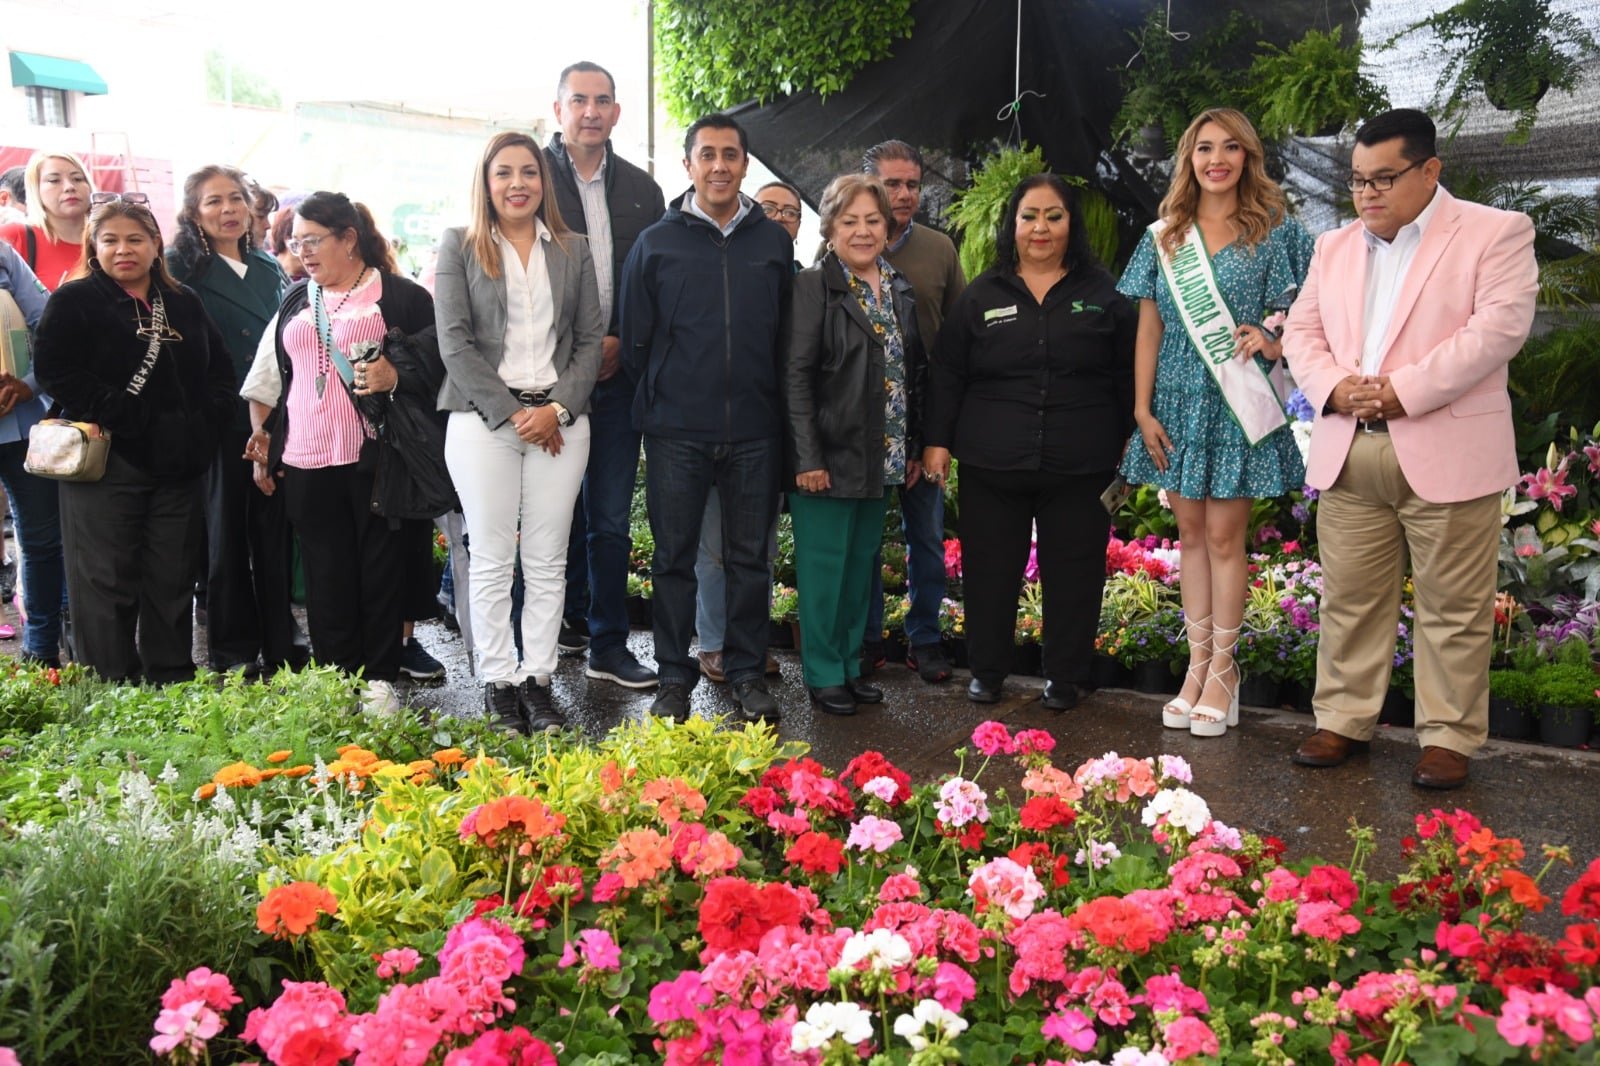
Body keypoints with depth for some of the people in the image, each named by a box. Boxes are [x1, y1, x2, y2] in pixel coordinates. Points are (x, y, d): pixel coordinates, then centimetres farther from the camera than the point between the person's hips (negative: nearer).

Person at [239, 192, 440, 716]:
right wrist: (262, 440, 16)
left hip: (377, 461, -4)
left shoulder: (401, 297, 1)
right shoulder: (295, 302, 18)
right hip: (307, 464, 5)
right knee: (325, 575, 6)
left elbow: (438, 367, -3)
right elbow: (267, 380, 22)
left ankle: (379, 681, 13)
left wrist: (396, 378, -20)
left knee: (381, 571, 2)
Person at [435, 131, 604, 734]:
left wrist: (558, 408, -7)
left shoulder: (572, 250, 13)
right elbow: (454, 342, -2)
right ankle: (498, 683, 10)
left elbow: (591, 339, 8)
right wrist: (510, 413, -9)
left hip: (560, 420, 2)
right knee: (491, 560, 1)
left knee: (548, 562, 3)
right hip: (483, 419, -2)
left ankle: (538, 680, 11)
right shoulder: (460, 247, 6)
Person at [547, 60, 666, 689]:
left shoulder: (641, 190, 12)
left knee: (611, 517, 5)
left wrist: (621, 344, -3)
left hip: (617, 372, 3)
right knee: (558, 512, 6)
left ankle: (608, 645, 13)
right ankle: (570, 619, 22)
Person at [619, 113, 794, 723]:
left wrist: (770, 402, 8)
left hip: (754, 432, 1)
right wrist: (662, 399, 7)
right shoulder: (656, 243, 3)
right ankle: (674, 676, 18)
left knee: (749, 557, 8)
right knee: (674, 558, 6)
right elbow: (635, 339, 6)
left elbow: (789, 334, 11)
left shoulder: (774, 242, 7)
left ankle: (747, 673, 20)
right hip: (676, 432, -1)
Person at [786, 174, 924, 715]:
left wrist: (914, 447, 12)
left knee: (861, 563, 14)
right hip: (828, 456, -6)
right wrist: (807, 458, -18)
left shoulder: (900, 291, 11)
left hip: (882, 458, 6)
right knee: (824, 565, 2)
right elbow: (795, 376, -13)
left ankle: (852, 664, 27)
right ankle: (823, 674, 15)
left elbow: (915, 372, 15)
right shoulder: (813, 287, -9)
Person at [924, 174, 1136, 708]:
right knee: (990, 569, 7)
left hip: (1079, 467, 0)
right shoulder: (981, 296, 8)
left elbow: (1128, 374, 8)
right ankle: (986, 670, 22)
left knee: (1072, 572, 6)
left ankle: (1065, 676, 20)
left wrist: (1127, 443, 4)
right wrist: (937, 441, 2)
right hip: (991, 464, 1)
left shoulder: (1103, 294, 7)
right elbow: (946, 374, 8)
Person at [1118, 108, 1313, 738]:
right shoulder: (1164, 236, 7)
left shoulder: (1275, 232, 1)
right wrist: (1142, 409, 0)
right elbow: (1149, 329, 6)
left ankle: (1222, 670, 11)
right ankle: (1198, 663, 18)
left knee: (1224, 536, -1)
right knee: (1190, 533, 8)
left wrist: (1276, 343, -15)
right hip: (1179, 402, 3)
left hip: (1239, 404, -3)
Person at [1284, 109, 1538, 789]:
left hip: (1448, 455, -4)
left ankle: (1448, 737, 15)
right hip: (1349, 453, 5)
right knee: (1349, 599, 10)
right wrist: (1331, 388, -8)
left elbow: (1499, 326, -12)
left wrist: (1405, 390, -18)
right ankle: (1344, 721, 21)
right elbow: (1302, 330, 12)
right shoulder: (1334, 247, 17)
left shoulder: (1495, 233, 0)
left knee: (1453, 607, 3)